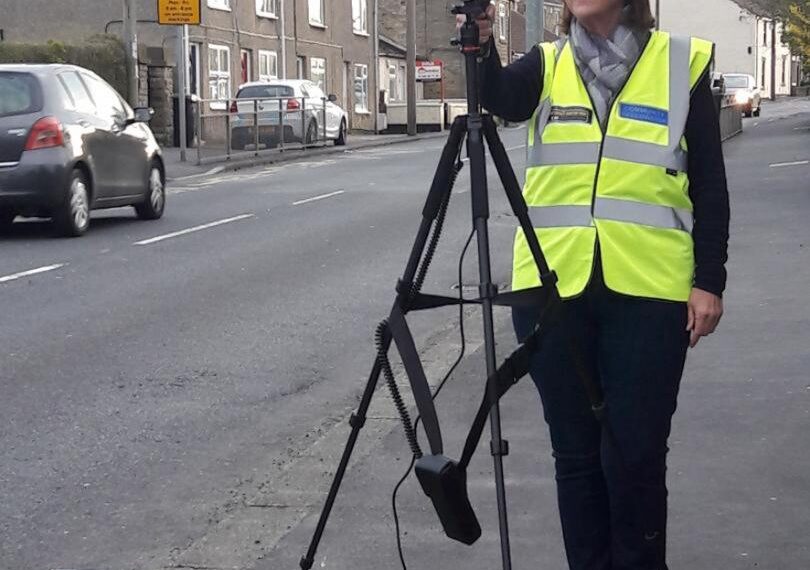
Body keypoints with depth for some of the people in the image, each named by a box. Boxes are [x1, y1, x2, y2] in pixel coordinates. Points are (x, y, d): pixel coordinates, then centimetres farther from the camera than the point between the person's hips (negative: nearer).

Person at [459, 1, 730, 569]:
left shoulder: (683, 62, 3)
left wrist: (710, 281, -2)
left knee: (634, 454, -2)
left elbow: (709, 184, 4)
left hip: (648, 290, -2)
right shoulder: (547, 65, 8)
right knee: (575, 451, 9)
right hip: (553, 287, 2)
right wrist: (482, 46, -33)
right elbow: (499, 98, -14)